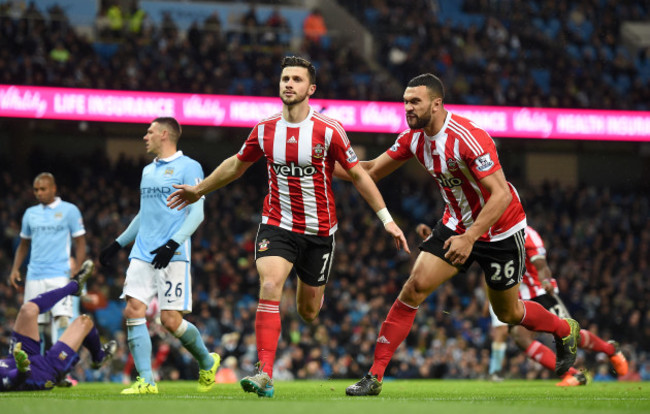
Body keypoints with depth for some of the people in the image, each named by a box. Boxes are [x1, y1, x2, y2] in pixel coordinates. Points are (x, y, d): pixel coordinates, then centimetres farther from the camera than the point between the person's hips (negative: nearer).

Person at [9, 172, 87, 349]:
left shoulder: (69, 210, 3)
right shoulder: (30, 213, 16)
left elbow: (80, 243, 2)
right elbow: (24, 244, 24)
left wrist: (77, 269, -10)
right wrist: (15, 269, 11)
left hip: (59, 275, -4)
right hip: (34, 276, 4)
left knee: (61, 319, -18)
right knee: (35, 325, 4)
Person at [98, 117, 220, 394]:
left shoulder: (188, 167, -3)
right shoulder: (148, 171, 20)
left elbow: (197, 213, -10)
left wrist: (173, 243, -21)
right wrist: (118, 244, 27)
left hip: (173, 256, -7)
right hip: (143, 254, 7)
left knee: (171, 319, -8)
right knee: (133, 311, -11)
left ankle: (208, 363, 18)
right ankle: (146, 381, -12)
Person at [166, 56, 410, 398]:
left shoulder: (328, 131, -12)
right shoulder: (264, 130, -3)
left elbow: (358, 175, -4)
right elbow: (236, 165, 16)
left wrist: (387, 219, -7)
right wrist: (199, 190, 23)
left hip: (319, 231, -1)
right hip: (276, 225, 1)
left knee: (308, 311, 8)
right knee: (269, 289, -22)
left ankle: (318, 296, 50)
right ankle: (265, 375, -26)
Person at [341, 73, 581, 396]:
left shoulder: (468, 138, -30)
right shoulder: (414, 138, -7)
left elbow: (501, 195, -32)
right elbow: (370, 171, 3)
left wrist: (470, 237, -38)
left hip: (500, 230, -6)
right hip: (457, 223, 6)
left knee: (508, 313, 8)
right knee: (415, 287, -11)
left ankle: (565, 331, 40)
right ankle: (374, 376, -10)